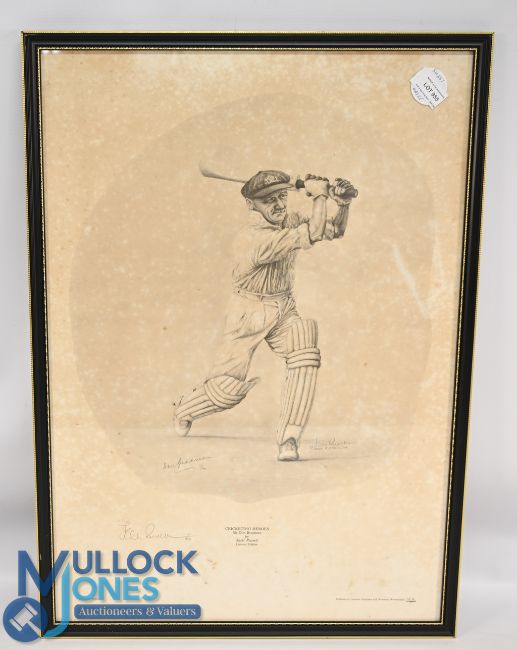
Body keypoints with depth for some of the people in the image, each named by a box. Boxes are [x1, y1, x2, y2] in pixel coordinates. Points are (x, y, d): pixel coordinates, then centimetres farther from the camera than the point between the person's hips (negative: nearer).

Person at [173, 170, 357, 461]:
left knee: (306, 356, -24)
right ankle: (184, 410, 33)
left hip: (284, 309, 5)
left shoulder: (291, 221, -3)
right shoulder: (252, 238, -27)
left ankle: (289, 439, -15)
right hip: (249, 311, -5)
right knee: (230, 388, -1)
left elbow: (336, 231, 6)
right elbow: (313, 235, -32)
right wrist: (320, 194, -19)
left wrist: (344, 204, -12)